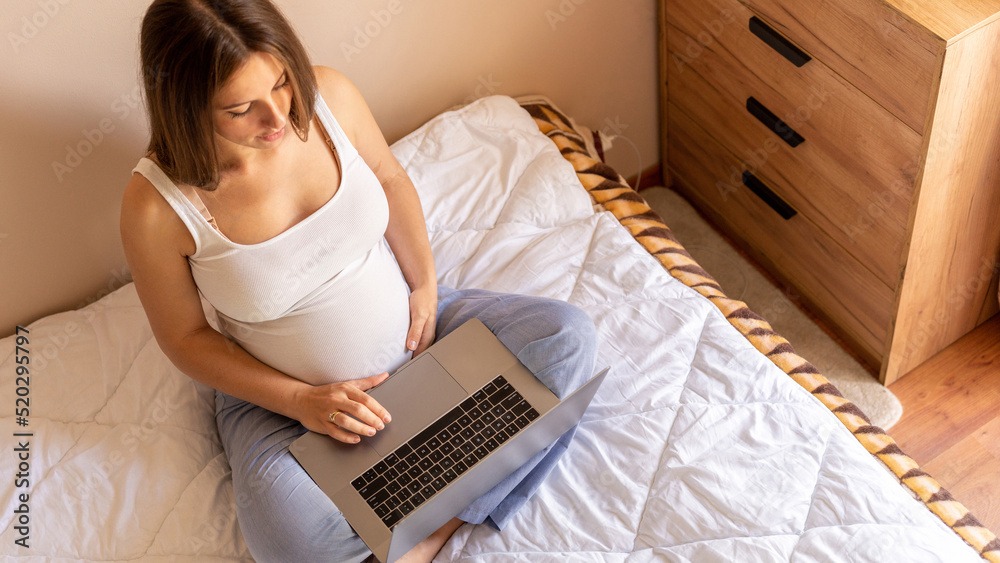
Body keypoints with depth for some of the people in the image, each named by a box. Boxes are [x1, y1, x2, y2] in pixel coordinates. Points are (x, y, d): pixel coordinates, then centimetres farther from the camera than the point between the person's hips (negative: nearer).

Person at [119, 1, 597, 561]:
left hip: (409, 330, 4)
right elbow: (185, 337, -9)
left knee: (568, 334, -13)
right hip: (282, 396, -4)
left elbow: (389, 178, 4)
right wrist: (298, 400, -19)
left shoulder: (329, 94, -16)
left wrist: (425, 285, -6)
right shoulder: (156, 204, -23)